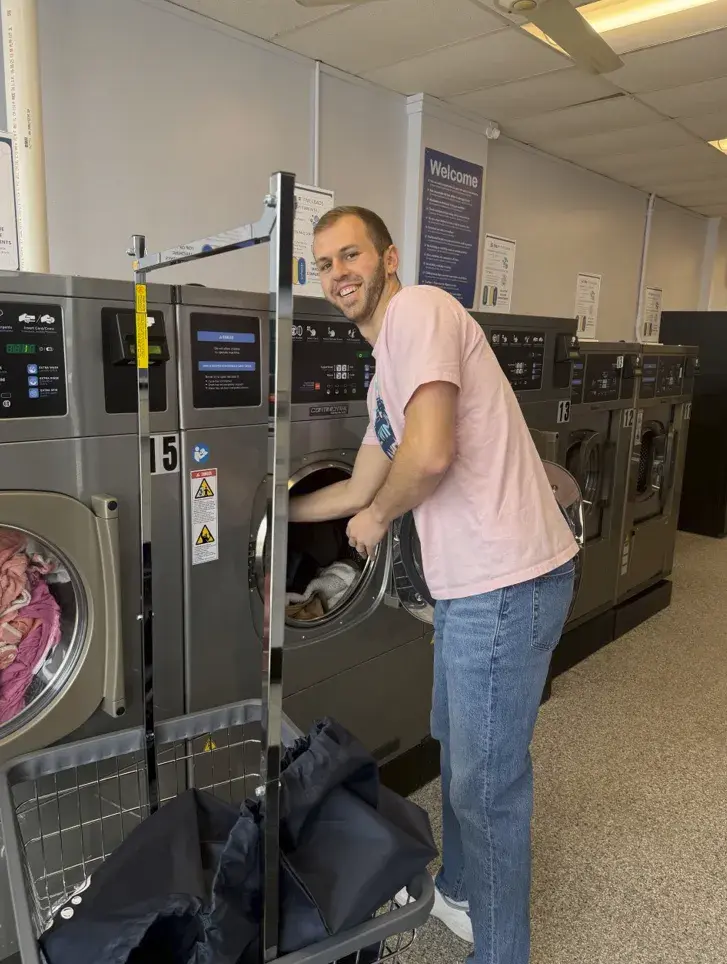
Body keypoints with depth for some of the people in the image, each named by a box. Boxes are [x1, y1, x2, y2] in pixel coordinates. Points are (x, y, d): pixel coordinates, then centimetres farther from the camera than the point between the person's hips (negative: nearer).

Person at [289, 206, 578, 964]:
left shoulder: (418, 309, -12)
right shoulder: (385, 377, 17)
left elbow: (429, 453, -25)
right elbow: (360, 489, 24)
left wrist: (377, 518, -6)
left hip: (506, 583, -10)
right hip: (470, 582, 10)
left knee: (487, 785, 6)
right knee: (457, 747, 26)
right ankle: (459, 892, 50)